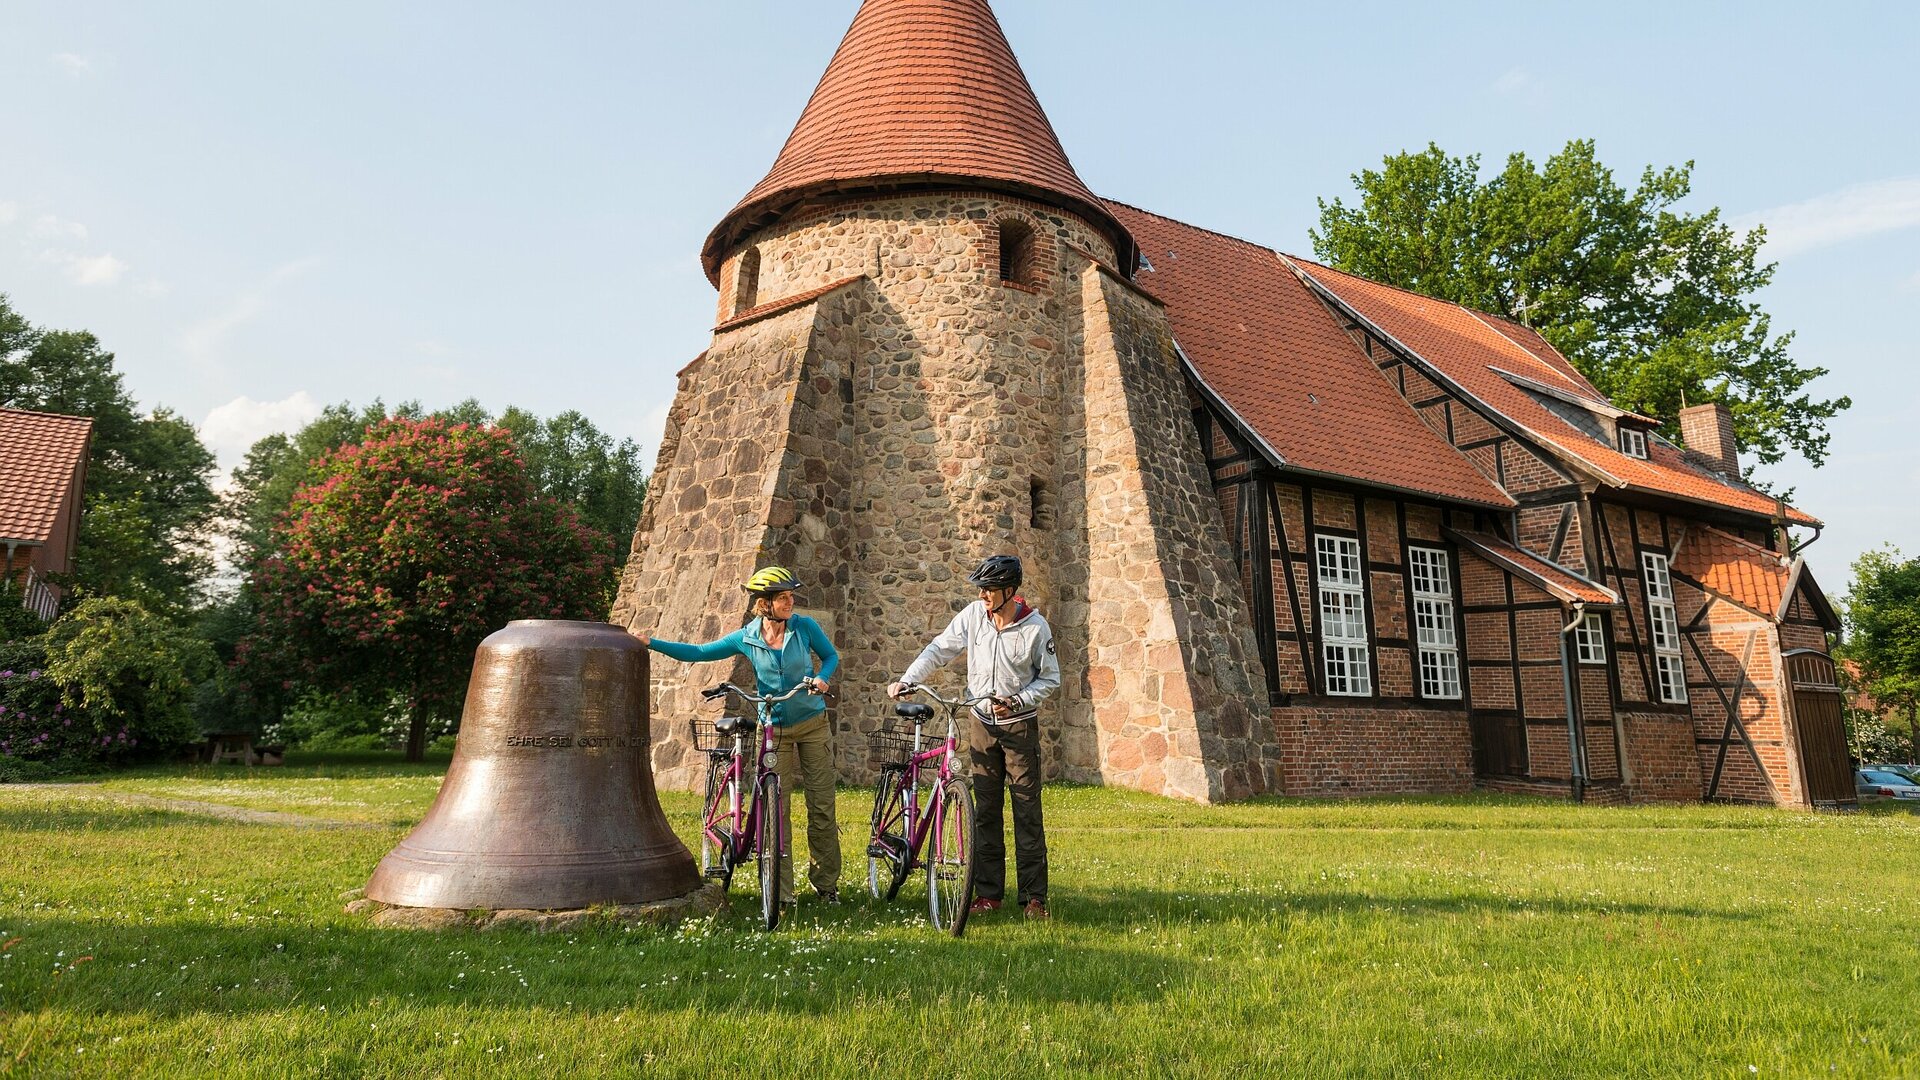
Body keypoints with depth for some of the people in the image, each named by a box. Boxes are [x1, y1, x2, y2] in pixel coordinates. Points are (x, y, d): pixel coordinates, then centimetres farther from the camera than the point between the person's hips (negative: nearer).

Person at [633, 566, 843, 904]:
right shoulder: (747, 638, -5)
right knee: (775, 809, -2)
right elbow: (698, 652, 1)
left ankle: (826, 882, 16)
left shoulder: (805, 627, -7)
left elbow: (831, 655, 7)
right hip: (774, 730, 0)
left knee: (821, 806, 1)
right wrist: (650, 643, -4)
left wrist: (822, 677, -14)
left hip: (813, 725, 0)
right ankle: (781, 891, 8)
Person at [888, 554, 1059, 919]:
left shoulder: (1035, 627, -11)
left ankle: (1034, 896, 8)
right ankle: (988, 892, 16)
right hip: (982, 724, 3)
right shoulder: (973, 615, -4)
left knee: (1027, 811, -1)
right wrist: (906, 680, -10)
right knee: (985, 811, 7)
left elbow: (1050, 679, -3)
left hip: (1020, 725, -3)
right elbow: (939, 649, 1)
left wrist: (1017, 701, -17)